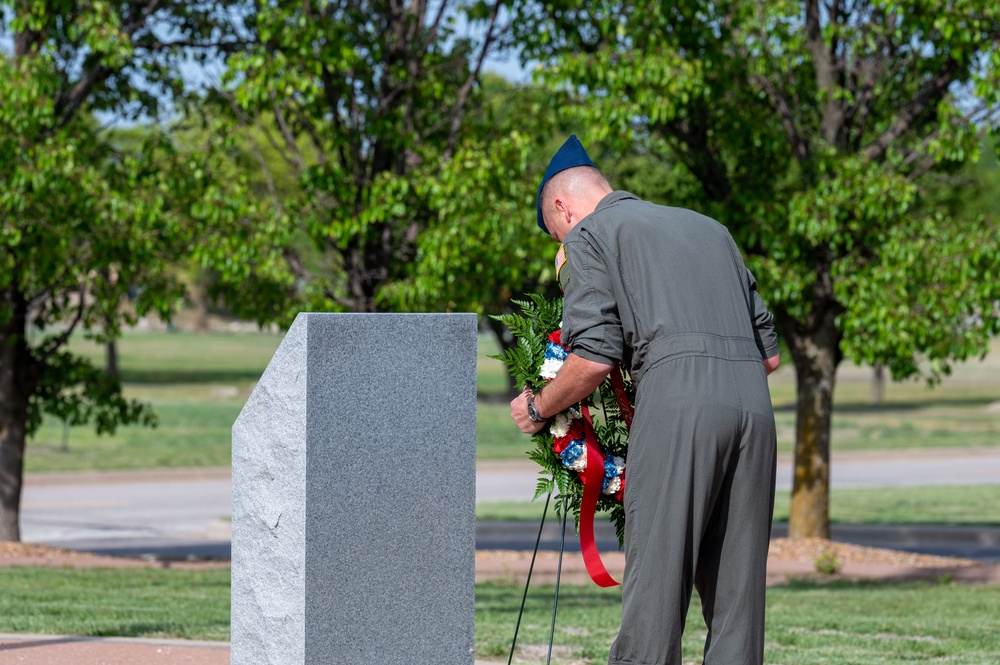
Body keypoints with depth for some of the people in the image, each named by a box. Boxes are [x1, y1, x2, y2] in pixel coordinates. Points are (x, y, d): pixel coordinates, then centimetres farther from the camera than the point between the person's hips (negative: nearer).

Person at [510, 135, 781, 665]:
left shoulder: (589, 235, 11)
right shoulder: (709, 228, 30)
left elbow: (594, 359, -1)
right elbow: (769, 353, 25)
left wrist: (538, 409, 15)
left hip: (679, 405, -6)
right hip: (753, 403, 6)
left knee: (655, 581, -7)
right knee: (736, 586, 7)